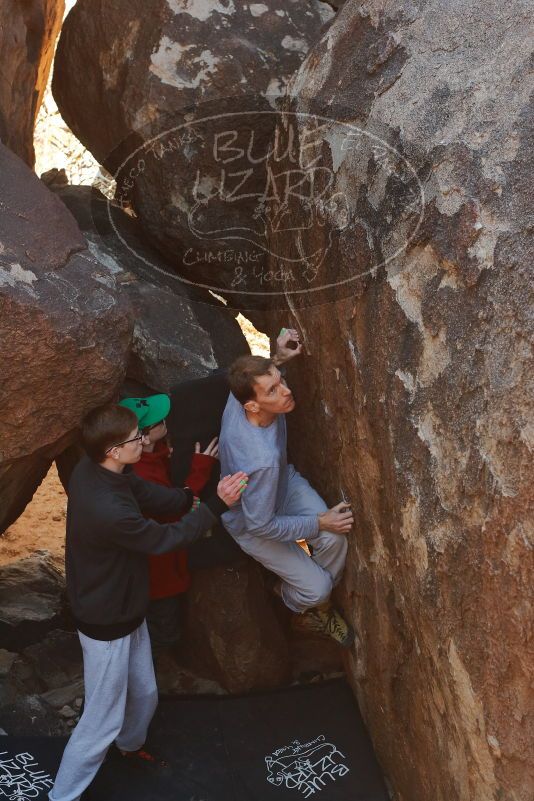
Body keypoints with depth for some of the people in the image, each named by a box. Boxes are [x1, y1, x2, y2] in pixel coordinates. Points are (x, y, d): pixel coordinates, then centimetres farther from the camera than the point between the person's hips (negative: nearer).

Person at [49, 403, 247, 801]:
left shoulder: (93, 469, -10)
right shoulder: (110, 510, -38)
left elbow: (159, 498, -2)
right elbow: (167, 538, -22)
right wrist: (217, 505, -19)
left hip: (125, 611, 9)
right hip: (107, 624, -9)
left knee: (145, 694, 28)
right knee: (103, 720, 10)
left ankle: (132, 745, 56)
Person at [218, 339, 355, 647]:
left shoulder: (241, 396, -26)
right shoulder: (261, 460, -45)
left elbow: (259, 375, 4)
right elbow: (261, 526, -29)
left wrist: (277, 356, -15)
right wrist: (319, 523, -23)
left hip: (285, 481, 6)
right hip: (252, 524, -6)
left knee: (336, 539, -14)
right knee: (316, 587, -6)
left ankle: (319, 605, 16)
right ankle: (296, 602, 34)